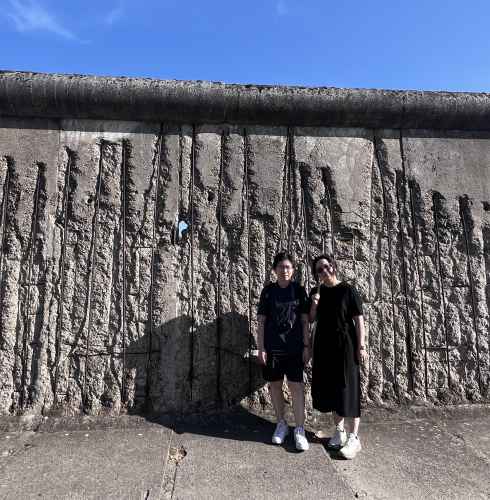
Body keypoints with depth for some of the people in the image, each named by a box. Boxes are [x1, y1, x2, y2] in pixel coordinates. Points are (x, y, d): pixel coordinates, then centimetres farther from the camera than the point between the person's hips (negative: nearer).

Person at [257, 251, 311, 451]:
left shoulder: (299, 290, 0)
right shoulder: (268, 291, -1)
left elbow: (304, 321, 2)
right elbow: (261, 322, 0)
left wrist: (306, 346, -1)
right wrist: (261, 348, -3)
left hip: (294, 347, -1)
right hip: (272, 347, 1)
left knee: (296, 385, 0)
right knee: (275, 385, 11)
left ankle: (299, 430, 14)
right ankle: (281, 424, 30)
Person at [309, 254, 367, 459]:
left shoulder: (347, 290, -8)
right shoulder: (317, 292, 5)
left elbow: (358, 319, -7)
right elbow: (311, 319, 7)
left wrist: (361, 346, -10)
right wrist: (314, 303, -11)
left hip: (345, 344, -5)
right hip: (324, 345, 5)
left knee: (347, 389, 0)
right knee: (329, 387, 13)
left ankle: (353, 438, 14)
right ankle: (339, 430, 30)